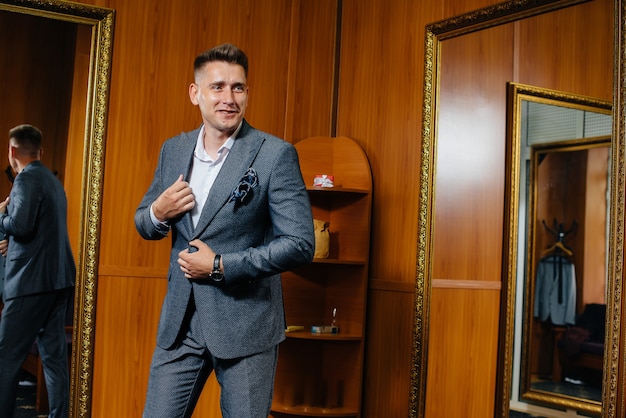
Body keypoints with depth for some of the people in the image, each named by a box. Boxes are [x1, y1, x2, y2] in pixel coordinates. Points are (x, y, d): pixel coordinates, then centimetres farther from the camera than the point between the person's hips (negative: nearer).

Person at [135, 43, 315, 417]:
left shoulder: (276, 155, -11)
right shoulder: (174, 150, 6)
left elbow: (300, 244, -14)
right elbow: (144, 224, 16)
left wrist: (220, 267, -16)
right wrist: (158, 213, -8)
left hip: (246, 326, -4)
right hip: (181, 322, 4)